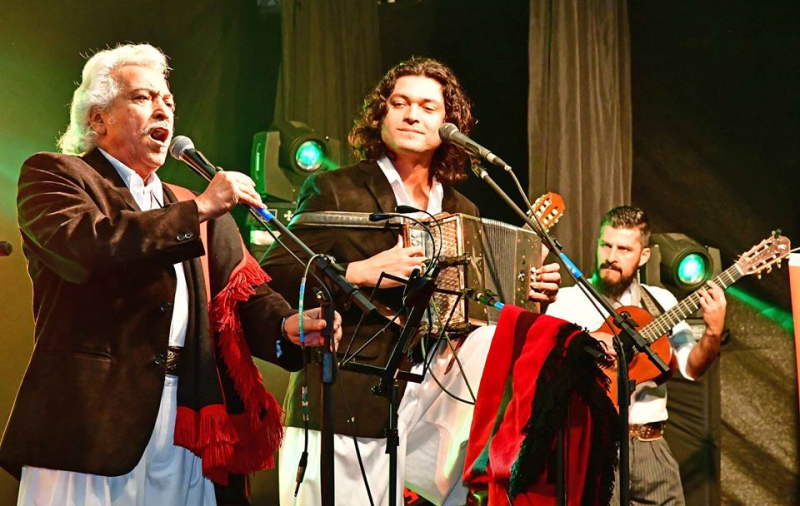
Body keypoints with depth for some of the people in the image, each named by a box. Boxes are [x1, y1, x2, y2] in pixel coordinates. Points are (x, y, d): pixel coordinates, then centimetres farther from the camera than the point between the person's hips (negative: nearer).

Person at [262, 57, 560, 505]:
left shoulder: (464, 212, 17)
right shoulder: (334, 191, 2)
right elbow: (274, 276, -8)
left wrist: (529, 297, 2)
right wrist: (363, 273, -19)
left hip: (441, 396, 5)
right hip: (351, 406, -4)